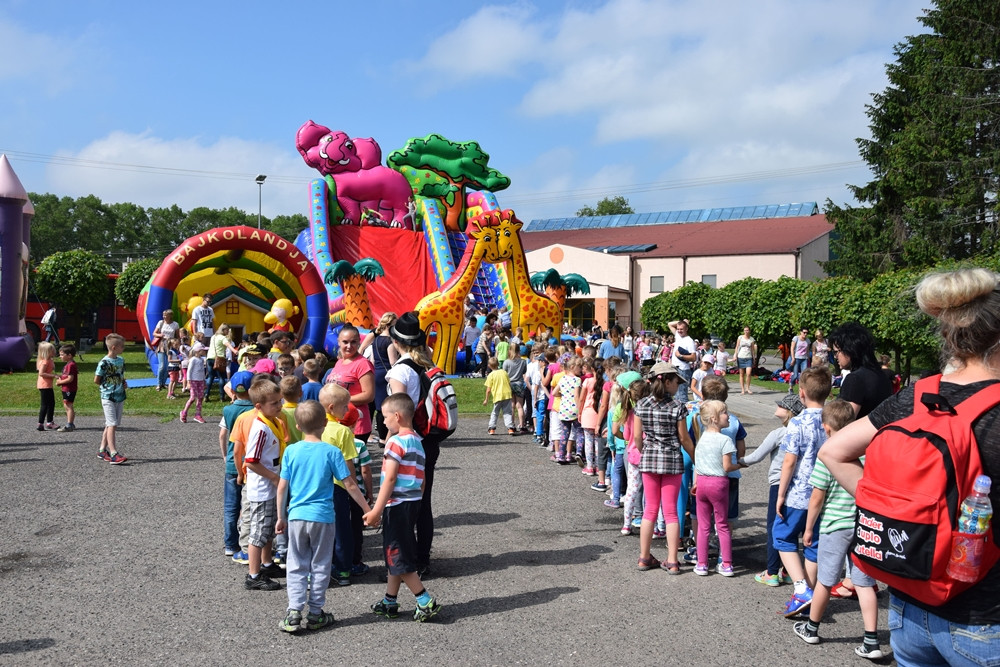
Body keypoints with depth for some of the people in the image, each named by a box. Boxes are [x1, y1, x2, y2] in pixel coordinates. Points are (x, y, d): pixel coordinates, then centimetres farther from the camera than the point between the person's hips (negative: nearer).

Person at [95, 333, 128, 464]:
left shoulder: (121, 360, 9)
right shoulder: (104, 363, -14)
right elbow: (96, 380, -9)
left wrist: (124, 383, 4)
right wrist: (108, 386, -4)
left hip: (120, 397, 7)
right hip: (108, 398, -7)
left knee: (110, 425, 13)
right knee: (112, 425, -12)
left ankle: (102, 450, 24)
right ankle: (113, 454, -15)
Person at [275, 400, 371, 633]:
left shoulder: (291, 451, -1)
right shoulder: (331, 452, -8)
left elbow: (282, 487, 2)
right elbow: (350, 485, -6)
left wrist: (280, 517, 13)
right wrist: (368, 510, 2)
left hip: (296, 516, 2)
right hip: (322, 517, -2)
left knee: (296, 567, 11)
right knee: (320, 567, 11)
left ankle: (293, 612, 3)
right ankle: (315, 614, 17)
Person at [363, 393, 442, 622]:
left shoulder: (396, 441, -14)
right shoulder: (417, 442, 13)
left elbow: (389, 479, -20)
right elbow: (421, 480, 16)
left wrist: (377, 511, -20)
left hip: (397, 505, -9)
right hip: (413, 503, 9)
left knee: (398, 557, -1)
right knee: (394, 553, 18)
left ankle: (426, 602, -1)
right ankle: (389, 602, 26)